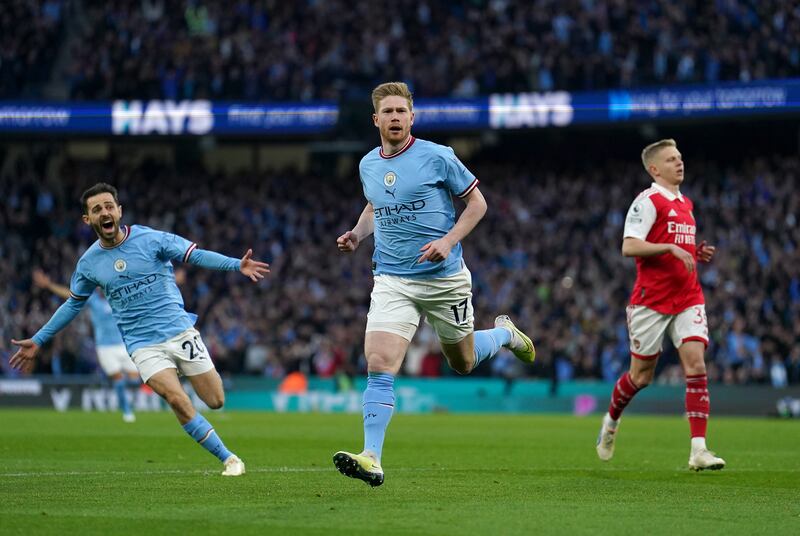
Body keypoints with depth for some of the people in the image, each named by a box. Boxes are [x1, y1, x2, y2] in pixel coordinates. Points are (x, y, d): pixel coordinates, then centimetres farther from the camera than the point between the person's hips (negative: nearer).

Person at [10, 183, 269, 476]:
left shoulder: (150, 239, -6)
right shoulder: (88, 262, 3)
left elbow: (196, 255, -8)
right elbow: (73, 304, 18)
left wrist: (237, 265, -24)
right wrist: (38, 341, 19)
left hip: (179, 330, 0)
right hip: (143, 345, 0)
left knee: (216, 401, -3)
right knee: (178, 401, -21)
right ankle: (229, 459, -9)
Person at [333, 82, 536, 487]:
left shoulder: (436, 157, -9)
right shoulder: (368, 165, 6)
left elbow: (476, 203, -2)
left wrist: (449, 240, -17)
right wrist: (357, 235, 6)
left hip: (445, 278, -3)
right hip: (392, 281, 3)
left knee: (463, 363, 16)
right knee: (379, 367, -15)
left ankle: (505, 333, 48)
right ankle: (372, 459, -18)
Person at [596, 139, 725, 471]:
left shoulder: (685, 204, 17)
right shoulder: (648, 201, -7)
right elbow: (629, 247, -17)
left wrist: (696, 254, 8)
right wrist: (671, 247, -23)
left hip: (687, 299, 6)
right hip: (652, 301, -6)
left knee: (696, 365, -11)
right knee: (642, 375, 4)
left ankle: (699, 450, -15)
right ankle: (611, 421, 35)